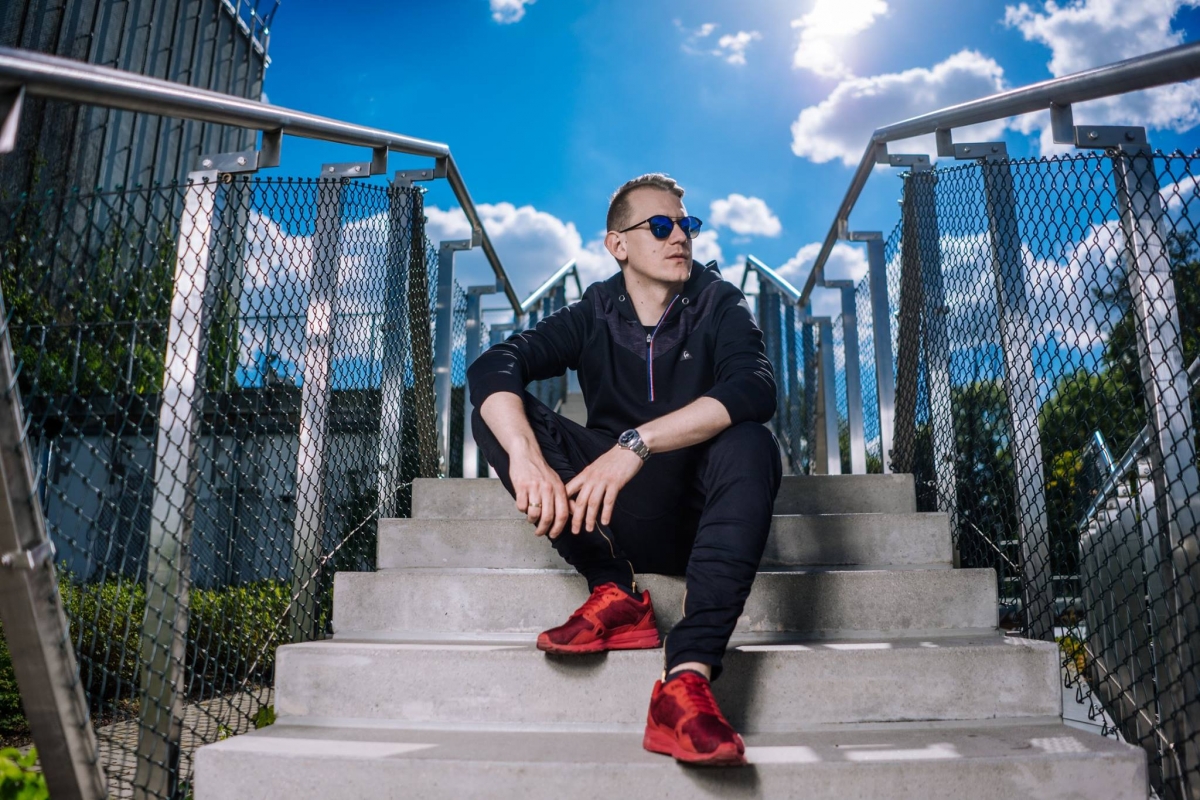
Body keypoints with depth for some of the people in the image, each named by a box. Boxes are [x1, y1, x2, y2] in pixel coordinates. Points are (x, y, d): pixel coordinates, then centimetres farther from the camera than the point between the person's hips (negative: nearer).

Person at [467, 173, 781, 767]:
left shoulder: (720, 306, -2)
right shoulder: (593, 315, 2)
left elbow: (754, 389, -25)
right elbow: (492, 367, -15)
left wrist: (637, 443, -36)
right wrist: (526, 457, -35)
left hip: (700, 518, -1)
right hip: (612, 520, 2)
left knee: (750, 445, -33)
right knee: (499, 414, -13)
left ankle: (687, 680, -41)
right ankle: (615, 594, -22)